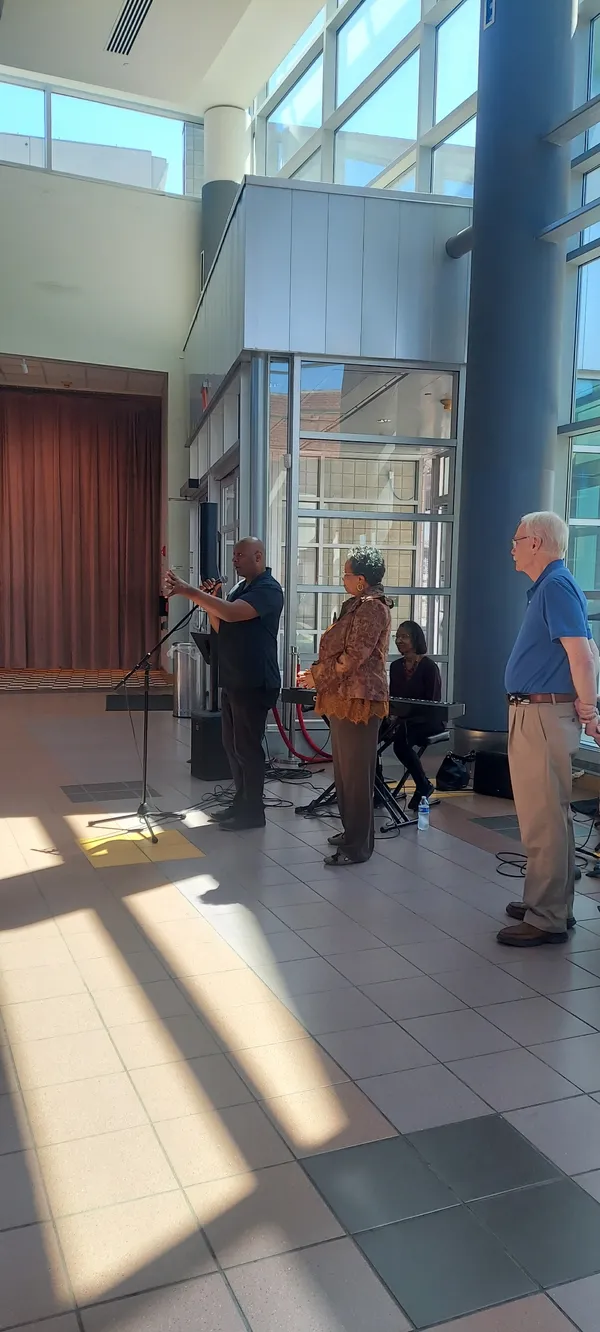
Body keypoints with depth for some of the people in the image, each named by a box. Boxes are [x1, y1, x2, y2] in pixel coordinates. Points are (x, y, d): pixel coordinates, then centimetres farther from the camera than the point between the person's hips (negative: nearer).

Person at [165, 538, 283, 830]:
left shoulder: (268, 589, -14)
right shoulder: (242, 588, 17)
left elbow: (232, 613, -28)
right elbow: (222, 626, 18)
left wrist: (190, 592, -29)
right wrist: (208, 603, 1)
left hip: (255, 683, -9)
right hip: (233, 680, 9)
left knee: (247, 746, -4)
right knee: (232, 745, 13)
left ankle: (253, 812, 6)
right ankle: (241, 803, 24)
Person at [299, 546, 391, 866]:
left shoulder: (372, 608, -14)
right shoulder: (357, 606, 18)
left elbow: (352, 658, -19)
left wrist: (317, 678, -7)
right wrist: (317, 672, 9)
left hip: (359, 699, -10)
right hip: (343, 699, 10)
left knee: (356, 773, -6)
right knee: (345, 770, 16)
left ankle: (358, 846, 0)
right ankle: (353, 831, 27)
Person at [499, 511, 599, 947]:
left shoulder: (557, 586, -14)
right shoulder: (547, 587, 17)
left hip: (544, 715, -11)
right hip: (532, 714, 11)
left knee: (544, 821, -6)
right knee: (549, 816, 17)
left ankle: (547, 920, 1)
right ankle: (551, 904, 28)